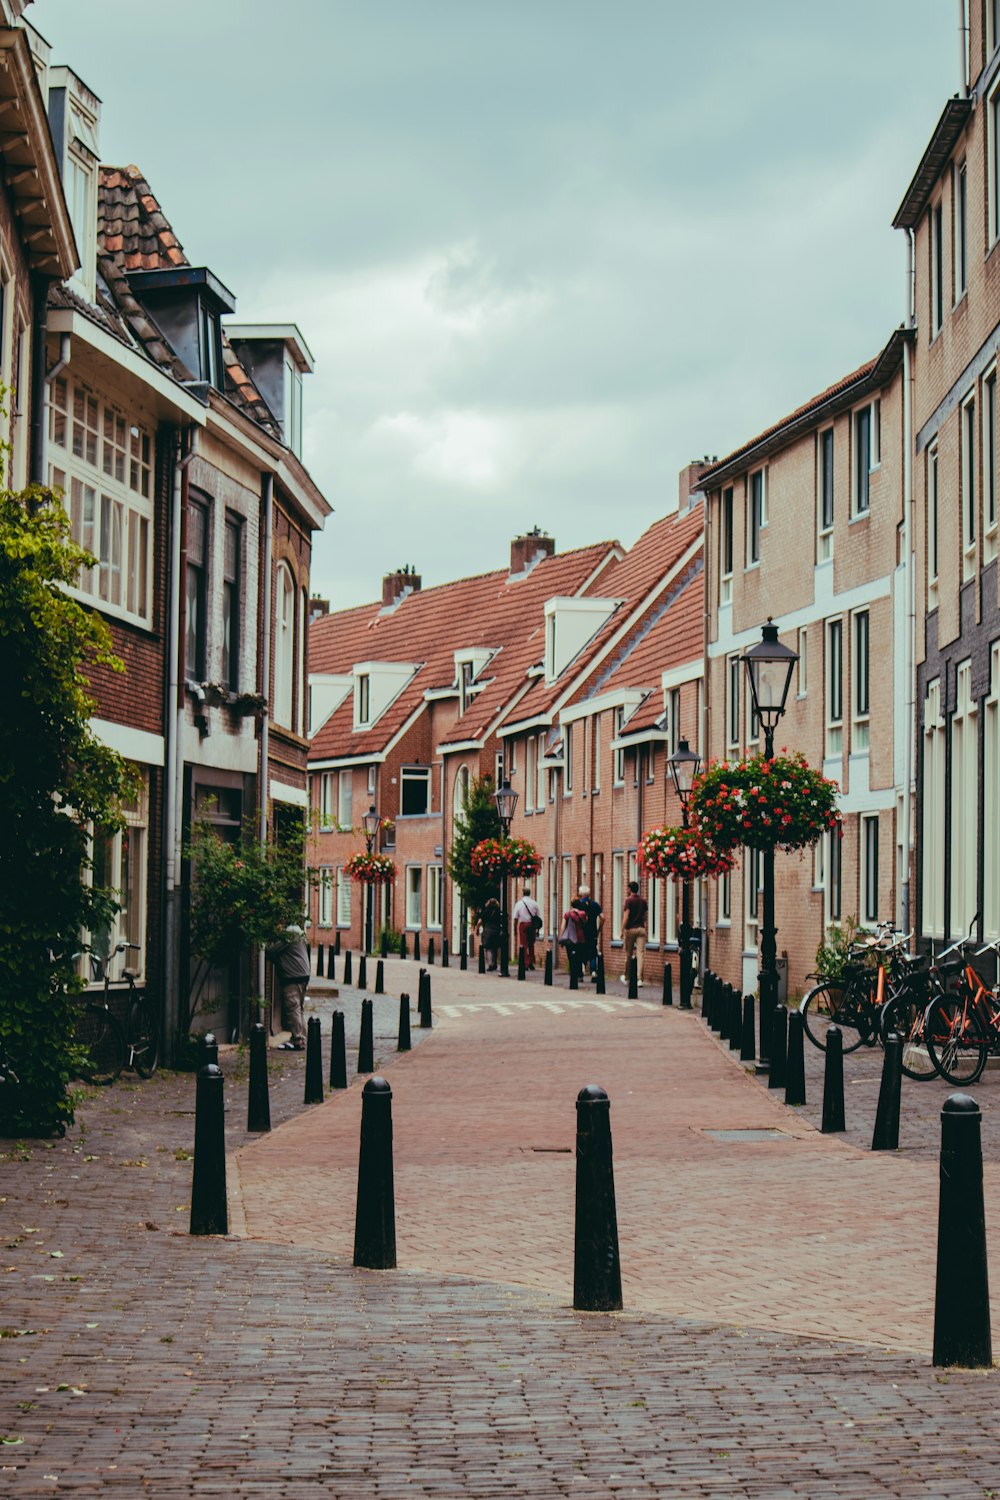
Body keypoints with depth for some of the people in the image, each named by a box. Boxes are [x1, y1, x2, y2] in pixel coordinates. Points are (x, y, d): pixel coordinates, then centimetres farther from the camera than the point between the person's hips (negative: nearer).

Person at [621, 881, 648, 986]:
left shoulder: (629, 900, -6)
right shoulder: (643, 901, 9)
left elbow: (626, 916, -12)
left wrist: (622, 930, -9)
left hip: (630, 929, -3)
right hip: (641, 929, 3)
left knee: (628, 954, 8)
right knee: (640, 954, -3)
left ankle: (626, 978, 20)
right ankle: (639, 978, -12)